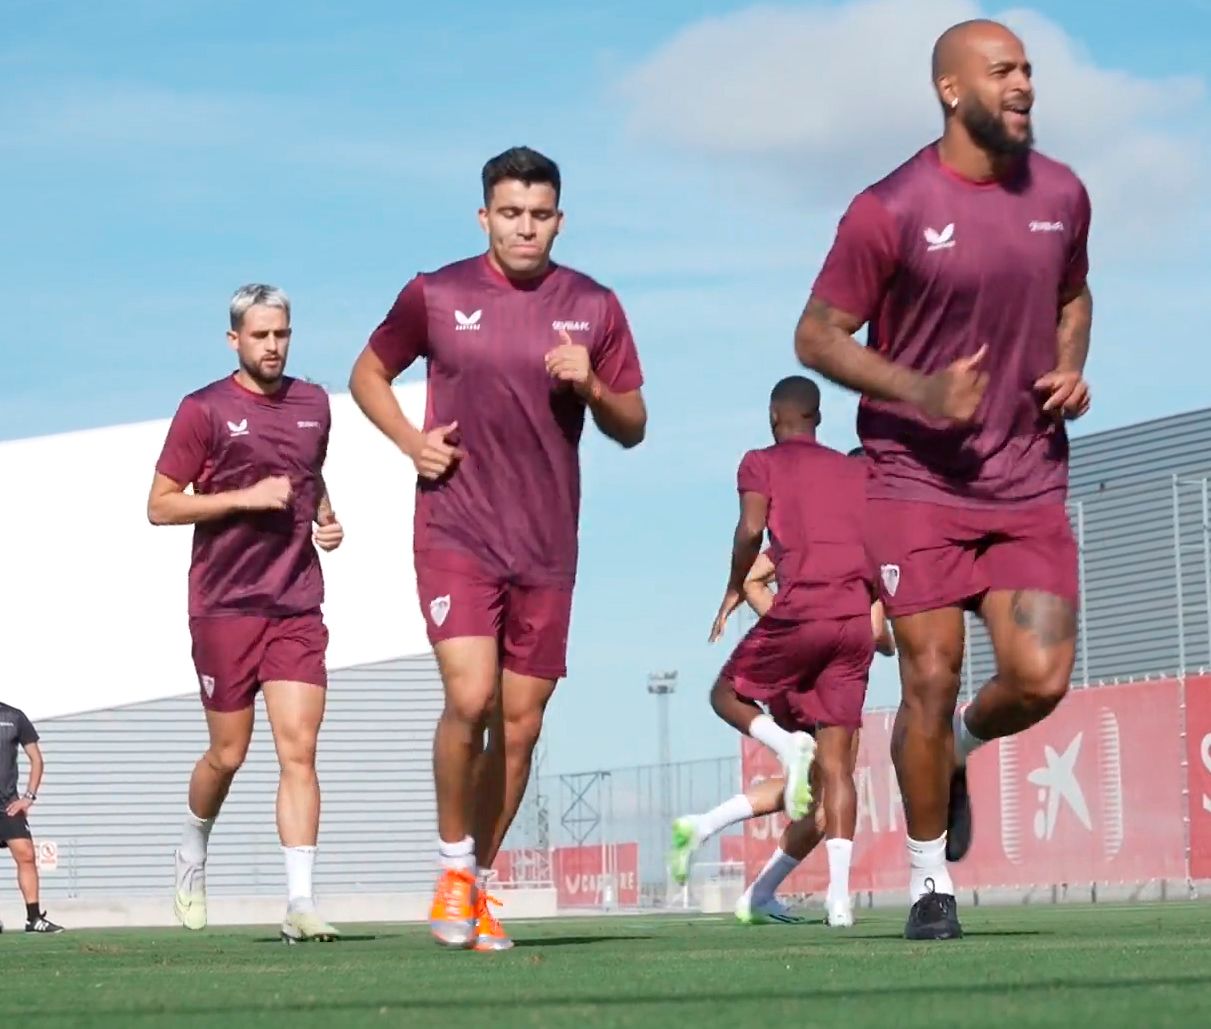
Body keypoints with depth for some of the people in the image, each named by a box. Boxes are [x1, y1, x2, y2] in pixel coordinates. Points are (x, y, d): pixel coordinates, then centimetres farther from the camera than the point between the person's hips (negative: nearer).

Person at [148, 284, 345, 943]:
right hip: (224, 607, -3)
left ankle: (300, 902, -13)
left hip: (297, 607, 3)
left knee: (299, 750, -9)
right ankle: (193, 852, 35)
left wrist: (327, 517, 10)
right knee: (228, 754, 5)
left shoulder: (313, 405, 12)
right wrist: (245, 497, -14)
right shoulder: (205, 410, -3)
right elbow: (160, 505, -4)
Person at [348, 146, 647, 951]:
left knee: (521, 724, 5)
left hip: (548, 546, 3)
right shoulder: (436, 296, 1)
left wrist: (591, 386, -11)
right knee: (470, 697, -19)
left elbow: (633, 427, 10)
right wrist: (411, 441, -2)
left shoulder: (593, 308, 5)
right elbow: (368, 374, 15)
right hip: (455, 531, -3)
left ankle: (481, 882, 21)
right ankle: (453, 862, 2)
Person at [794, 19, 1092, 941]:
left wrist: (1070, 368, 2)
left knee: (1041, 677, -9)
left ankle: (956, 754, 27)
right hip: (919, 480, -4)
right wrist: (921, 392, -19)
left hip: (1029, 482, 4)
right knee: (931, 680, -5)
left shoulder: (1061, 196, 5)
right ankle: (931, 880, 14)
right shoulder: (890, 212, -11)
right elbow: (817, 336, -6)